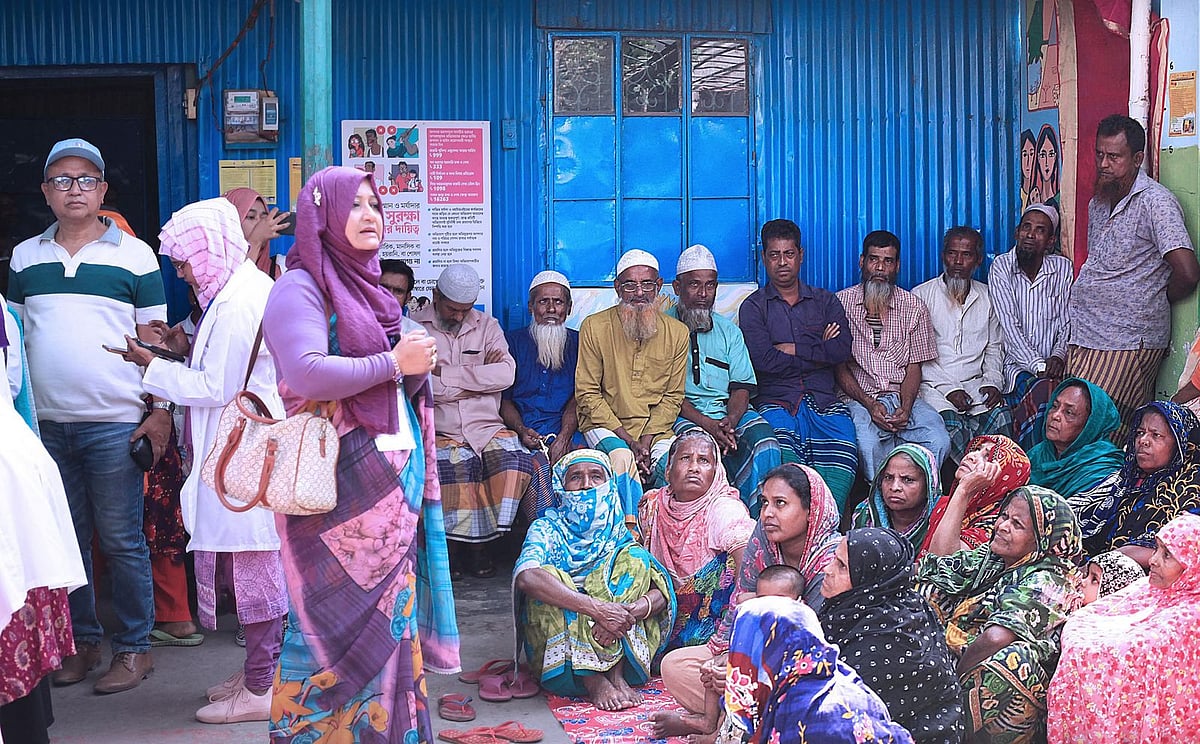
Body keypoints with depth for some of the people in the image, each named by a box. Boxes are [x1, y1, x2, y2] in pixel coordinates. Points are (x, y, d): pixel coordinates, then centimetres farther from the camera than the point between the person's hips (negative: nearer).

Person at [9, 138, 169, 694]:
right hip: (45, 422, 4)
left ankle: (134, 647, 12)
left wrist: (161, 412, -6)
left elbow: (153, 339, 1)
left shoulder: (134, 255, 0)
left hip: (114, 423, -4)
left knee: (121, 540, 1)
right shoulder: (25, 257, 10)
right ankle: (81, 641, 23)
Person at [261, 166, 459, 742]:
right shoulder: (300, 289, -7)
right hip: (339, 486, -8)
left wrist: (419, 362, 6)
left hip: (394, 479, 8)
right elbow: (308, 374, -22)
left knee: (390, 612, 9)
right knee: (338, 617, -4)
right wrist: (393, 363, -15)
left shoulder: (367, 290, 18)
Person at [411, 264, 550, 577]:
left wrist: (446, 374, -7)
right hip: (439, 431, -3)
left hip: (487, 427, 3)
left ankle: (484, 543, -16)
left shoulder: (487, 326, 16)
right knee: (455, 463, -34)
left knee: (512, 454, -27)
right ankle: (454, 545, -18)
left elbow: (506, 374, -2)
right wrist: (479, 377, -6)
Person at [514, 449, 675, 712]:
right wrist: (597, 608, -33)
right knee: (547, 573, -25)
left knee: (634, 556, -12)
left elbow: (663, 591, -6)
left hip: (615, 644, 2)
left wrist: (628, 612, -28)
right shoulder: (549, 527, 0)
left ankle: (617, 673, -24)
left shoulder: (620, 531, 8)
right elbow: (526, 577, -24)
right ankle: (595, 682, -32)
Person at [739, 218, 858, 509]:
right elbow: (763, 360, -6)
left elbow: (842, 350, 3)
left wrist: (792, 349, -1)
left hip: (824, 401, 2)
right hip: (776, 401, -2)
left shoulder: (825, 302, 21)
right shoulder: (753, 307, 12)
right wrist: (819, 350, 1)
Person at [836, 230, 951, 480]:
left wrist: (905, 408, -12)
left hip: (902, 397, 2)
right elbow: (839, 365, 2)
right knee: (867, 444, -34)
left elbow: (914, 367, 8)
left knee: (939, 441, -26)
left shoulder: (913, 307, 11)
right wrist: (869, 404, -13)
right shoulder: (842, 302, 5)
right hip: (857, 398, -2)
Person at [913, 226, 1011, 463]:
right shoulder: (921, 295, 3)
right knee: (951, 424, -34)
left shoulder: (987, 297, 16)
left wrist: (993, 381, -1)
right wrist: (948, 388, -13)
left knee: (1000, 415, -28)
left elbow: (994, 348, 20)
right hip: (934, 386, -3)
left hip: (976, 384, 3)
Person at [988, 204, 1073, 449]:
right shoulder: (1001, 266, 0)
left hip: (1054, 366, 2)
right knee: (1044, 391, -35)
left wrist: (1058, 356, -15)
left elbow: (1067, 323, 7)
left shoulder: (1063, 268, 9)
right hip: (1018, 365, -2)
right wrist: (1038, 366, -19)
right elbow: (1010, 326, -8)